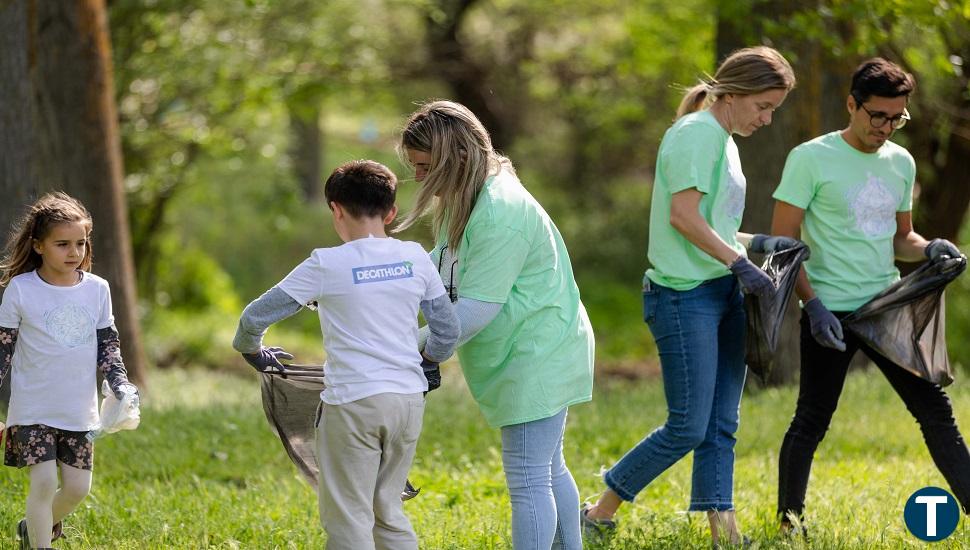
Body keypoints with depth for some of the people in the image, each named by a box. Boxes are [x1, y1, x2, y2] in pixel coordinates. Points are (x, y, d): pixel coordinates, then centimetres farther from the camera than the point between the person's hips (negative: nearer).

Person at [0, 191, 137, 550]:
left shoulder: (97, 289, 2)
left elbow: (108, 346, 10)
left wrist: (121, 387, -3)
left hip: (79, 410, 4)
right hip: (33, 408, -4)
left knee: (78, 486, 5)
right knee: (44, 481, -12)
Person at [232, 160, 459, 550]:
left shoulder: (326, 265, -7)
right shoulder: (416, 258, 4)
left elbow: (254, 318, -5)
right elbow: (447, 330, 11)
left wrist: (252, 351, 16)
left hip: (353, 403, -5)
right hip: (409, 399, 5)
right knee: (388, 510, 18)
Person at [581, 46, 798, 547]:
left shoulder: (723, 141, 18)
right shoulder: (696, 132, -12)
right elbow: (683, 216, -19)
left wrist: (757, 243, 9)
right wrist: (739, 262, -18)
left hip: (723, 294, 10)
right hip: (686, 295, -10)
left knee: (720, 427, 6)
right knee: (688, 428, -7)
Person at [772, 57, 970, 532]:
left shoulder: (901, 162, 10)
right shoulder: (811, 159, -7)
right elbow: (784, 244, -8)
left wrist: (927, 249, -2)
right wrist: (813, 305, -18)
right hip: (830, 313, -5)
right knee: (812, 421, 1)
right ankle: (789, 522, 14)